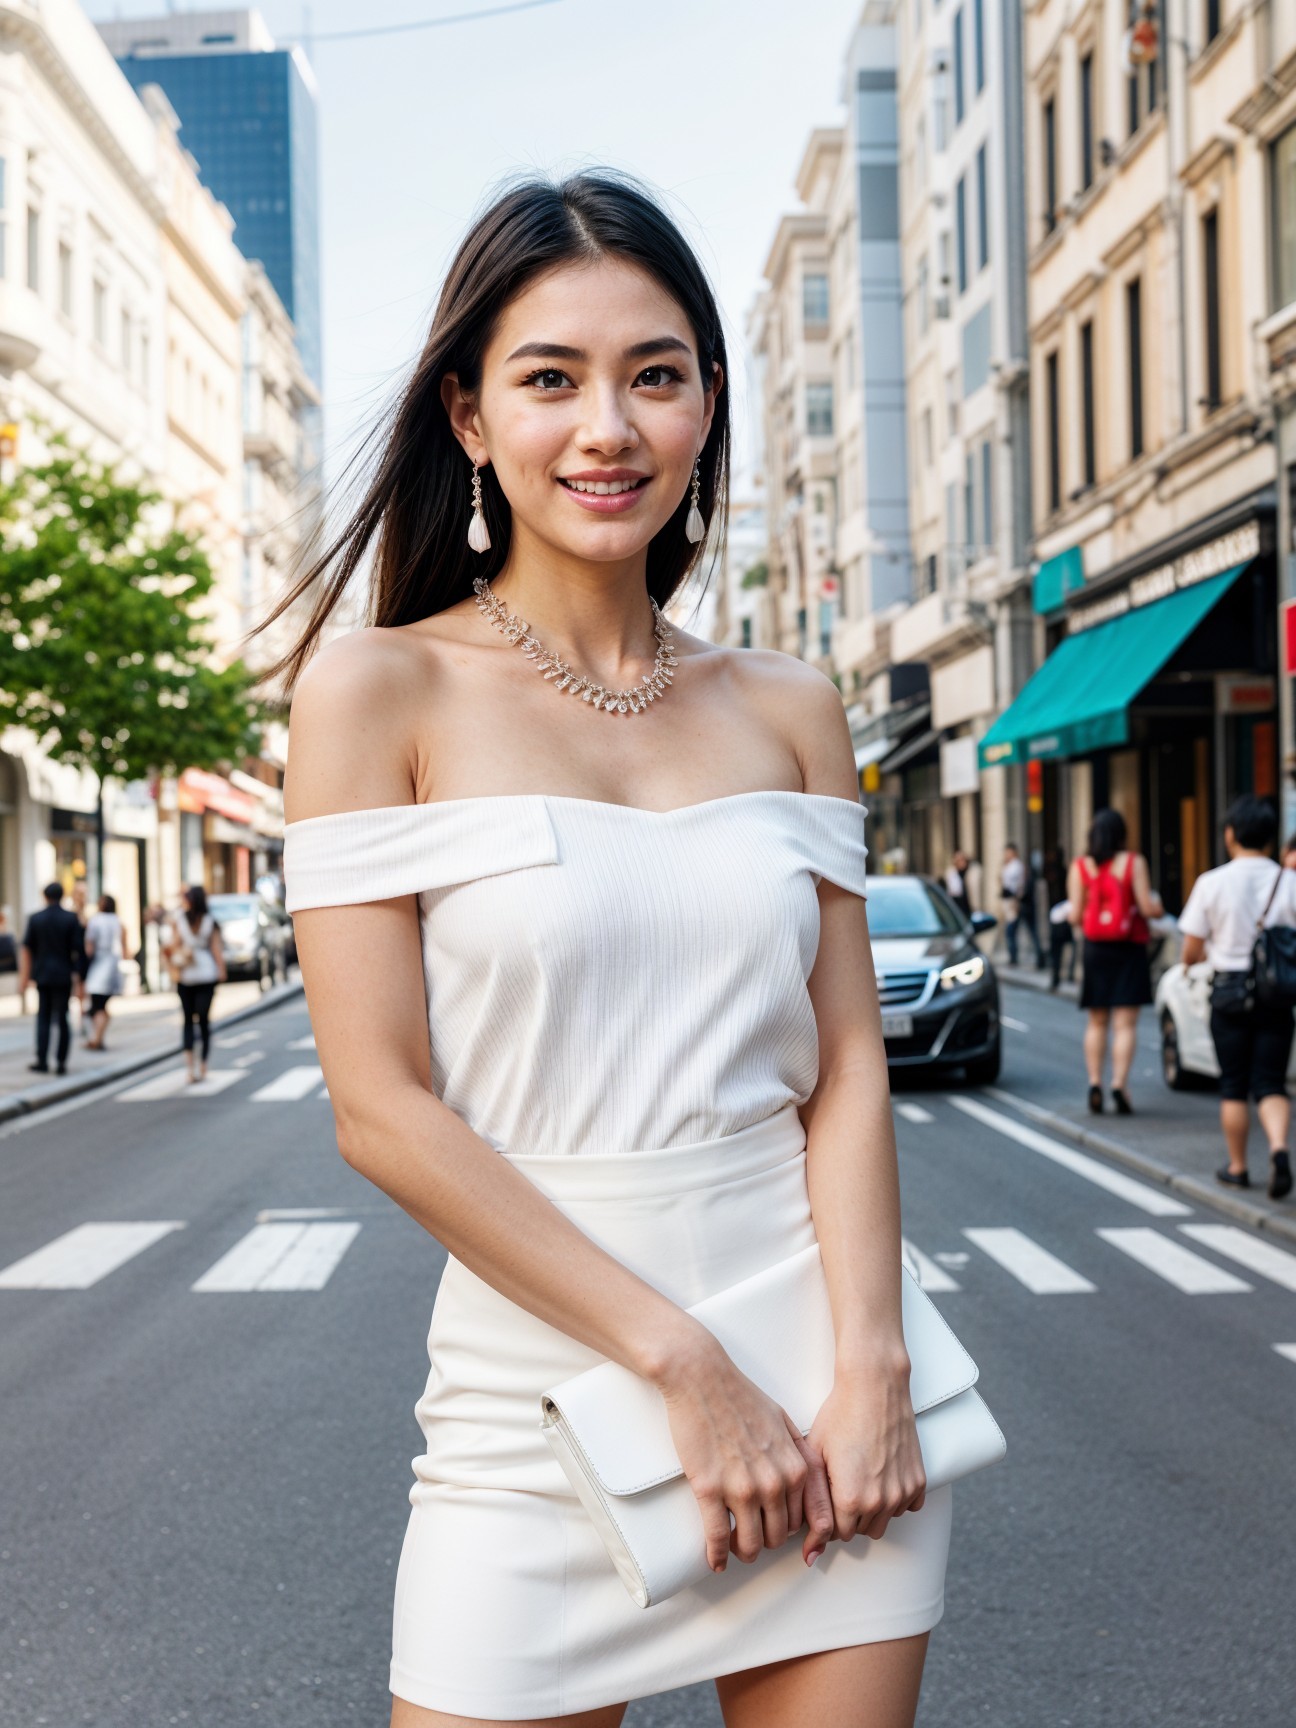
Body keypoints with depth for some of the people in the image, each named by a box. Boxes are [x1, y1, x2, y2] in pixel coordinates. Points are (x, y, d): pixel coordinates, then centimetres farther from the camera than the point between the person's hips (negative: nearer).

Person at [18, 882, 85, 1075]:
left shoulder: (35, 919, -1)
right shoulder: (72, 918, -6)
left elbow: (27, 949, 2)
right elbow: (78, 949, -9)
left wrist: (24, 979, 9)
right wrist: (77, 973, -1)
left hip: (42, 974, 1)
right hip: (64, 974, -1)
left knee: (43, 1017, 9)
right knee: (62, 1019, 5)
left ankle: (42, 1060, 2)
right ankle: (61, 1061, 2)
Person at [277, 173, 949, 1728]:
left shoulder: (789, 712, 6)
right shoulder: (381, 690, -5)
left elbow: (846, 1067, 2)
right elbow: (383, 1107, -10)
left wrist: (869, 1372, -13)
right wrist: (685, 1365, -15)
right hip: (543, 1409, -3)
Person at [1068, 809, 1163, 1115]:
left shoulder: (1080, 867, -1)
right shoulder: (1134, 863, -6)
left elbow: (1076, 915, -3)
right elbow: (1147, 907, -9)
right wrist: (1158, 906, 13)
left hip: (1095, 949, 2)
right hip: (1129, 950, -2)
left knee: (1097, 1023, 12)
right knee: (1125, 1024, -2)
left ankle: (1094, 1082, 4)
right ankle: (1119, 1084, -12)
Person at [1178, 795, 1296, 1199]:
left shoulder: (1212, 883, -7)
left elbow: (1190, 953, -4)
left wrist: (1207, 954, 18)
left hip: (1230, 992, -1)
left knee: (1234, 1087, 12)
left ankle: (1237, 1167, 19)